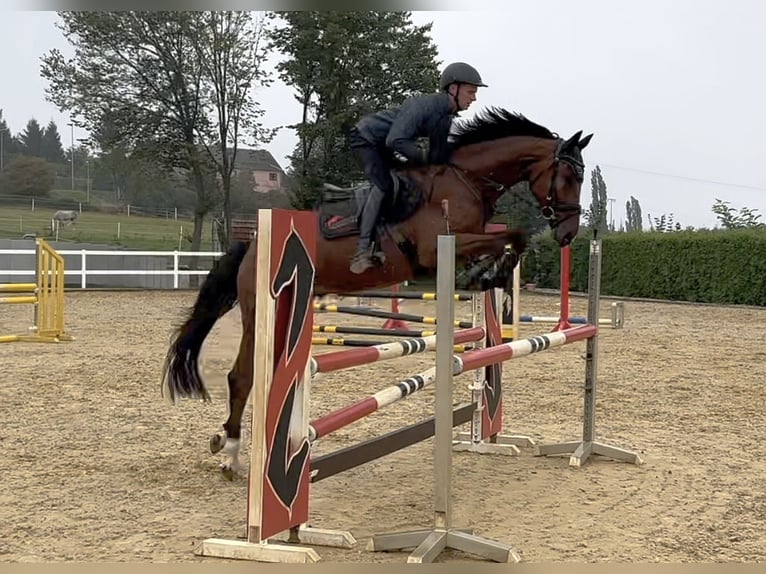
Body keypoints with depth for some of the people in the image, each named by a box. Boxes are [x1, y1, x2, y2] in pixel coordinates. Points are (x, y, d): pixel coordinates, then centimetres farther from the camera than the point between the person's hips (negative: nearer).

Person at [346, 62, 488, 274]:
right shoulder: (422, 105, -30)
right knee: (384, 185, -27)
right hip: (365, 137, -10)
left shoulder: (447, 115, -3)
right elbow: (394, 141, -35)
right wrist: (424, 156, -27)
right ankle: (363, 250, -31)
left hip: (384, 146, 10)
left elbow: (438, 156, 3)